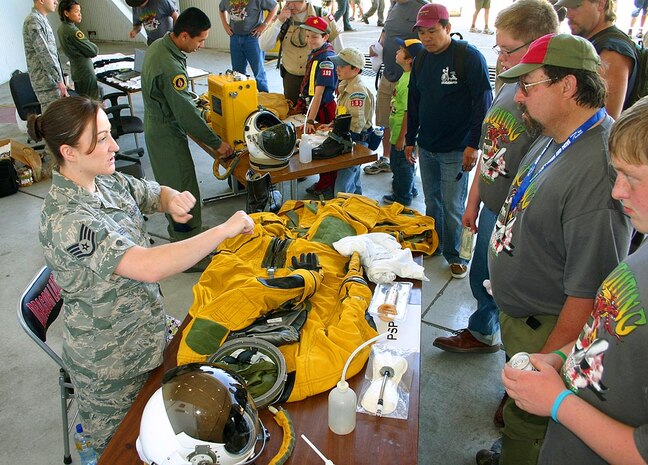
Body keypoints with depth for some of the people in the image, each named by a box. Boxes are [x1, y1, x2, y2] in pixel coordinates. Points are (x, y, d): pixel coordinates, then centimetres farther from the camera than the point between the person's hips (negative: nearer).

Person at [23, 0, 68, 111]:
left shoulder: (41, 20, 17)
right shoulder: (33, 21, -14)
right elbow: (44, 54, -19)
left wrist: (60, 80, 20)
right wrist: (59, 81, -19)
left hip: (52, 80, 10)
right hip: (47, 82, -10)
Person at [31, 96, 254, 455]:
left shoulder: (107, 181, -5)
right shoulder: (66, 219, -31)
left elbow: (157, 194, 9)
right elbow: (150, 267, -41)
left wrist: (173, 200, -16)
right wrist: (225, 229, -34)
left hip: (142, 329, 7)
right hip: (108, 359, -7)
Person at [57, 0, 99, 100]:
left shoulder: (61, 29, 8)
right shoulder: (73, 31, -20)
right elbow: (93, 51, -16)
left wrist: (89, 45, 0)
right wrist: (94, 47, 4)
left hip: (75, 71, 9)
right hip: (85, 72, -9)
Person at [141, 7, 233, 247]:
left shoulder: (159, 45, 1)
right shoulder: (170, 68, -31)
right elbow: (186, 113, -27)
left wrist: (193, 103, 17)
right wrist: (216, 143, -19)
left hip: (157, 125, 10)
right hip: (167, 135, -10)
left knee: (170, 185, 22)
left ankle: (177, 233, 40)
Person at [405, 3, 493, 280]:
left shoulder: (470, 57, -11)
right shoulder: (421, 60, 9)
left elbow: (483, 104, -13)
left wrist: (474, 145, -18)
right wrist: (410, 140, 16)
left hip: (455, 151, -6)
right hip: (426, 147, 6)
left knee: (453, 206, 0)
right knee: (432, 202, 15)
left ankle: (454, 255, 17)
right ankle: (433, 245, 32)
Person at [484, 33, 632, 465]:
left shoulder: (599, 171, -32)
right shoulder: (554, 136, -1)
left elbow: (589, 291, -29)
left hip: (548, 331, -9)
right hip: (515, 313, 9)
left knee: (527, 429, 14)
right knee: (516, 405, 29)